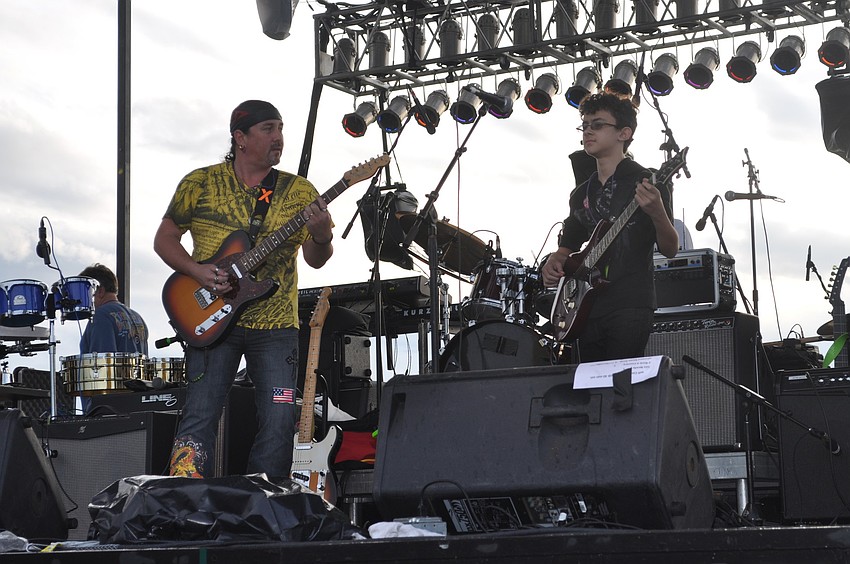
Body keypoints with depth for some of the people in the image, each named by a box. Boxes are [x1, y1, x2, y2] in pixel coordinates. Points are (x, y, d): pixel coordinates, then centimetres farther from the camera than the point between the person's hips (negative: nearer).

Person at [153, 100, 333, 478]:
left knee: (280, 422, -2)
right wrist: (196, 271, -9)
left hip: (277, 324, 2)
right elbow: (164, 239, 9)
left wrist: (322, 237, -20)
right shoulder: (200, 184, 3)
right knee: (201, 415, -7)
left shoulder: (299, 191, 7)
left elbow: (316, 260, 4)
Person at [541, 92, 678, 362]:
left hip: (630, 307, -6)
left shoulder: (645, 183, -1)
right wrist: (554, 263, 4)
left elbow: (670, 249, -7)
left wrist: (657, 214, -27)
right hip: (587, 308, 6)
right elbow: (569, 244, 27)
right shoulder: (581, 193, 18)